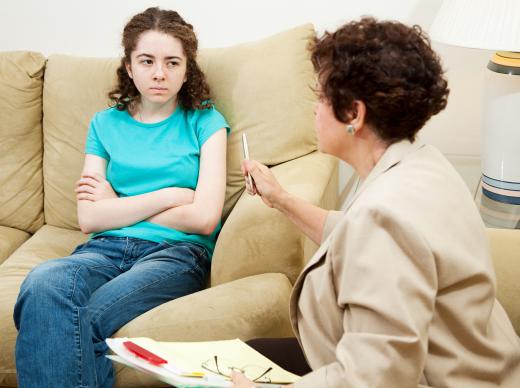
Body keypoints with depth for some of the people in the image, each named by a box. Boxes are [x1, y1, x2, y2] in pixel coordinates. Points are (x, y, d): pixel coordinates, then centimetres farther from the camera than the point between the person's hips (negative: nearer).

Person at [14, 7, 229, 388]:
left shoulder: (204, 121, 11)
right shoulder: (106, 123, 17)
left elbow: (204, 218, -3)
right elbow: (89, 218, 5)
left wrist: (117, 203, 4)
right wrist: (170, 196, -1)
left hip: (176, 251, -3)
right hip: (106, 248, 3)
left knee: (83, 320, -34)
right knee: (42, 284, -34)